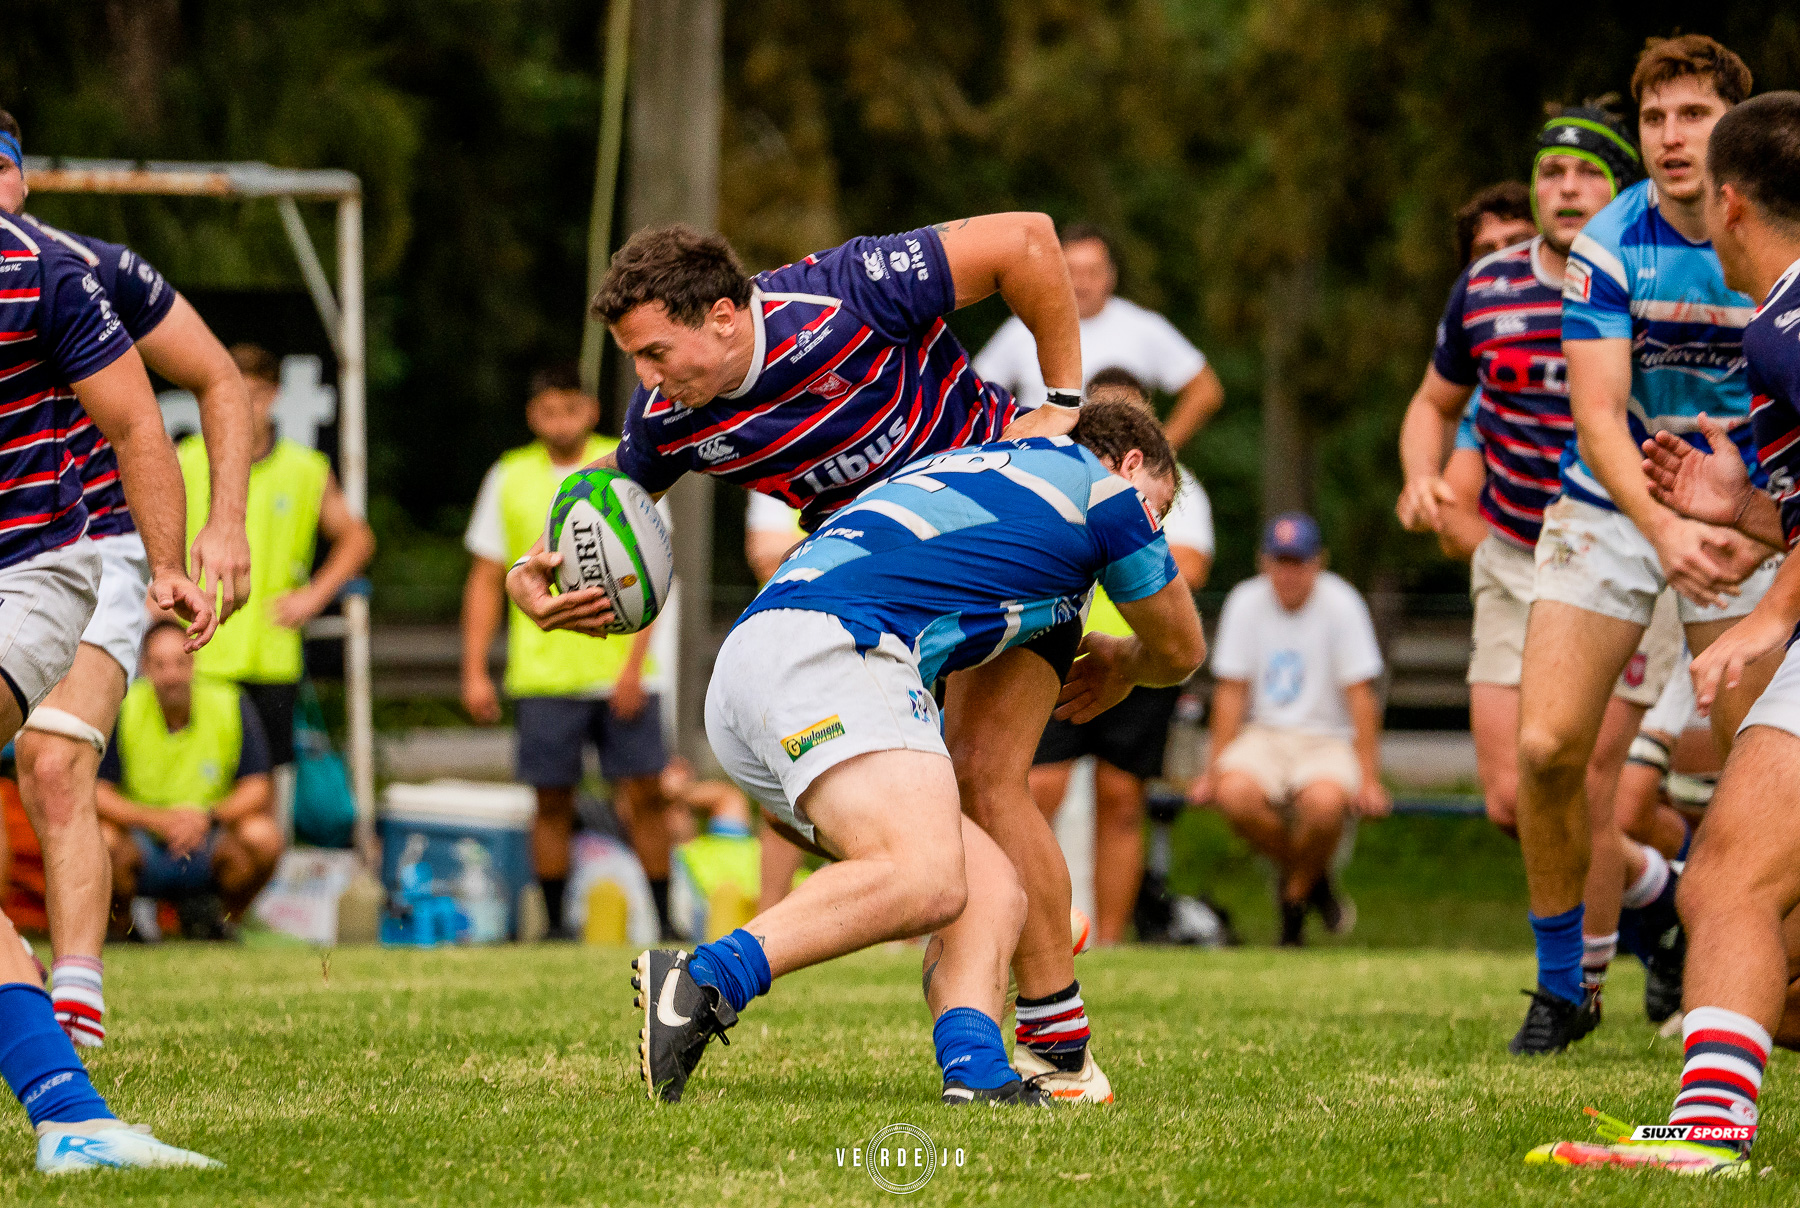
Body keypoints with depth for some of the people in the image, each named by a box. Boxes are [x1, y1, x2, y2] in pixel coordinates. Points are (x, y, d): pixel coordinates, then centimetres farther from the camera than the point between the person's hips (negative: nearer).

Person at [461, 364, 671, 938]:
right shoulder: (509, 477, 7)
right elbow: (486, 580, 11)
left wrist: (633, 665, -9)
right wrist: (475, 672, 5)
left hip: (621, 672, -1)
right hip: (543, 672, 1)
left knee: (643, 794, -5)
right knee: (552, 802, 1)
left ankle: (665, 918, 2)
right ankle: (556, 924, 8)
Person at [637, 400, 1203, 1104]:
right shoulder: (1106, 488, 15)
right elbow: (1181, 650, 29)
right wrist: (1121, 667, 52)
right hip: (828, 650, -9)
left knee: (991, 891, 3)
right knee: (926, 882, -29)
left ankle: (975, 1072, -23)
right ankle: (702, 982, -41)